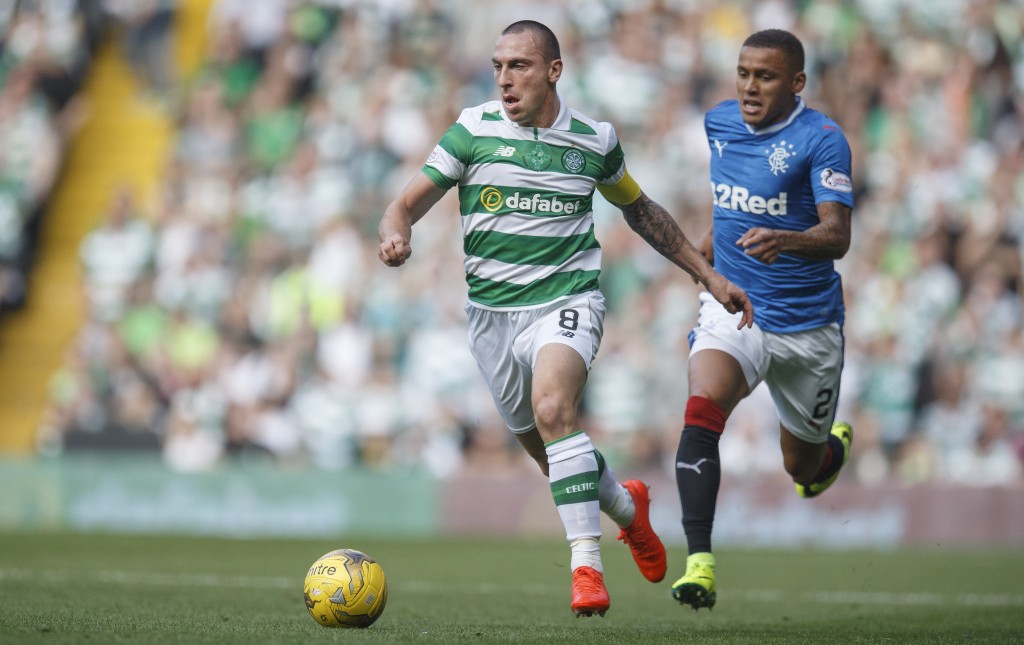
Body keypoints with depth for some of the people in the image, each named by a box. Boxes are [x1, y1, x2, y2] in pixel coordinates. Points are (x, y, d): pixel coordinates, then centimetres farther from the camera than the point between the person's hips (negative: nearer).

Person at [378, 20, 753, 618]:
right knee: (550, 453, 11)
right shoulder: (473, 130, -2)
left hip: (566, 301, -2)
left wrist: (710, 274, 19)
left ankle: (587, 565, -30)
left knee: (553, 408, -31)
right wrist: (396, 235, -27)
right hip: (492, 311, 3)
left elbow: (639, 209, 18)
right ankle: (627, 504, 44)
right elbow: (408, 202, -2)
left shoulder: (595, 139, 1)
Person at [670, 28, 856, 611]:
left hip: (807, 326, -3)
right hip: (732, 307, 3)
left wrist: (784, 240, -45)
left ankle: (835, 446, 53)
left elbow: (837, 235, -27)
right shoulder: (718, 122, 2)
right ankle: (700, 562, -32)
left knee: (803, 468, 14)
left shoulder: (821, 138, -15)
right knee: (701, 412, -27)